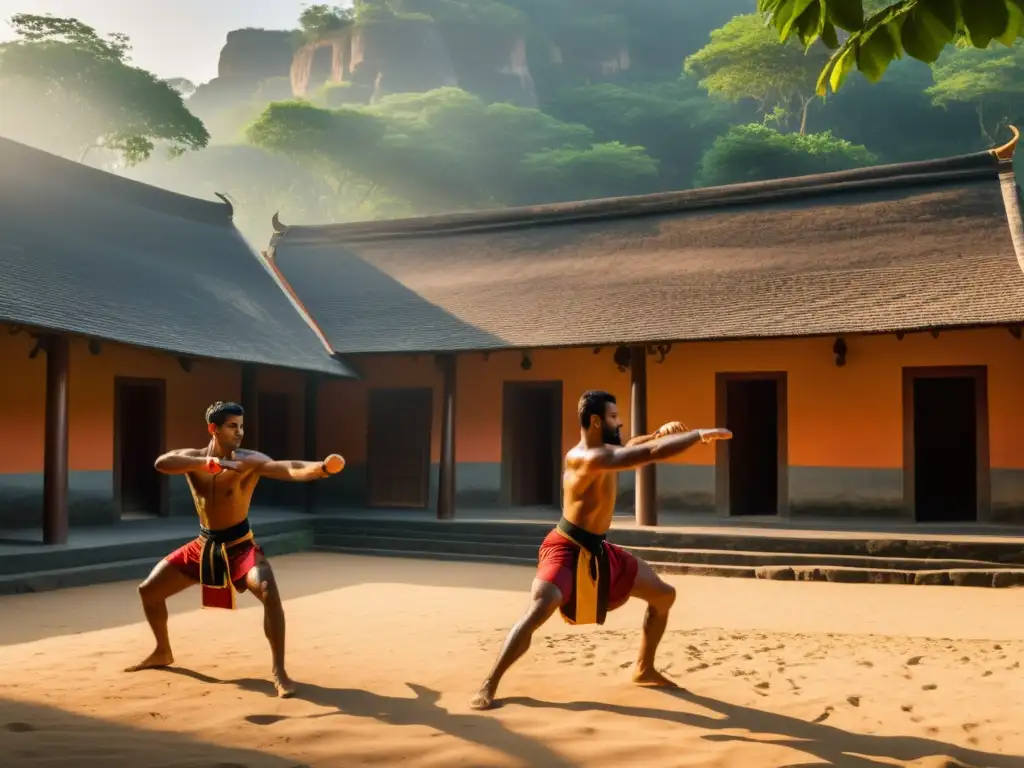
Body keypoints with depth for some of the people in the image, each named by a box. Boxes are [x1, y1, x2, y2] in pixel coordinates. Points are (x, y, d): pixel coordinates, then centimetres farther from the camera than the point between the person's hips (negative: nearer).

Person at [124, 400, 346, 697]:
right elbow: (161, 463, -29)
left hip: (239, 545, -4)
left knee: (269, 592, -30)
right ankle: (163, 653, 36)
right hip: (204, 545, 5)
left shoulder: (250, 460, -17)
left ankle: (279, 672, -19)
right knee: (148, 590, 10)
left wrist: (323, 467, -57)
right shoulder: (194, 458, -7)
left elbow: (289, 469, -36)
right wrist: (212, 462, -41)